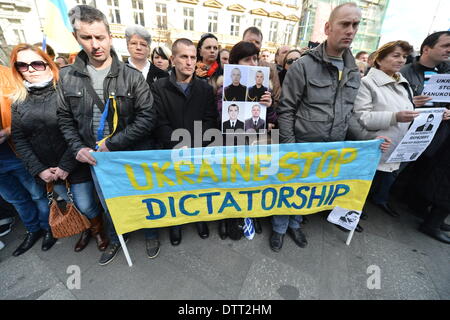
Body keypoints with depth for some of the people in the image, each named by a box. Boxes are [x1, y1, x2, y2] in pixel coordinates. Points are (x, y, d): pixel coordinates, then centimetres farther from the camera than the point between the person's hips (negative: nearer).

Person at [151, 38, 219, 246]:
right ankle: (175, 222, 38)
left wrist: (195, 147, -16)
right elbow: (160, 124, -8)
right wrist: (180, 146, -18)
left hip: (200, 152, 1)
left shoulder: (205, 88, 3)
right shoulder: (159, 88, -1)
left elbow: (210, 121, -4)